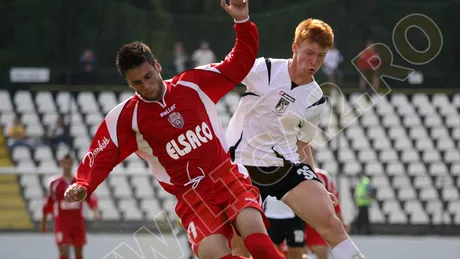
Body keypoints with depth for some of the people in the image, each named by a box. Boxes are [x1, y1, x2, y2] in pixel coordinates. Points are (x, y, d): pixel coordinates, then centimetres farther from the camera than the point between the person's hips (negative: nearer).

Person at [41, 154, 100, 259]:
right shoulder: (55, 184, 3)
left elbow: (91, 198, -3)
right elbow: (47, 205, 9)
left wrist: (95, 211, -21)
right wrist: (43, 222, 12)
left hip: (78, 222, 2)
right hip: (61, 222, -2)